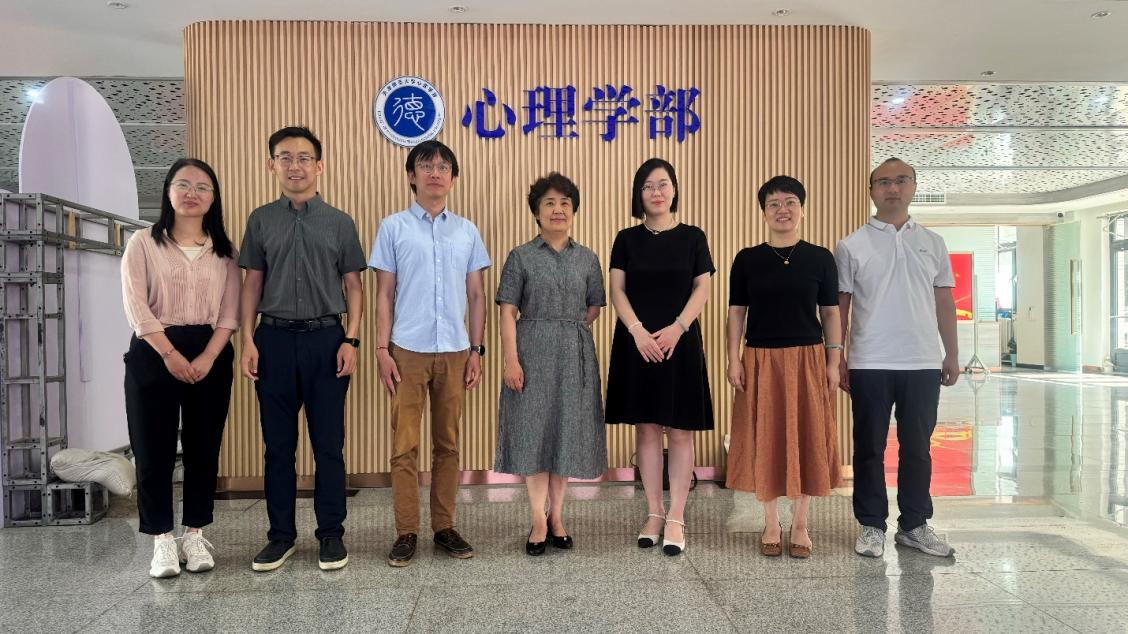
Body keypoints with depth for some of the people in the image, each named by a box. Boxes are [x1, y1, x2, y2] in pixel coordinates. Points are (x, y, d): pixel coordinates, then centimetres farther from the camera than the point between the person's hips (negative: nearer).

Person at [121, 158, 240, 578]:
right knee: (154, 447, 0)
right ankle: (162, 540, 11)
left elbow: (230, 312, 2)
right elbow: (136, 306, -6)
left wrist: (207, 357, -12)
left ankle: (195, 535, 18)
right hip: (153, 353, -2)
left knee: (203, 447, 6)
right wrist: (171, 354, -15)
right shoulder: (143, 243, 3)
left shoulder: (223, 250, 9)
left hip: (210, 355, 2)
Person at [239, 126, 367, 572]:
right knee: (278, 444, 8)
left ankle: (331, 534, 16)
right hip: (275, 338, 1)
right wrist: (248, 340, 0)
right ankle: (281, 534, 20)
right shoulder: (260, 221, 9)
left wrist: (351, 340, -5)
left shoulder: (339, 223, 5)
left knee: (328, 443, 4)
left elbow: (353, 286, 5)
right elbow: (252, 283, 9)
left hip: (325, 338, -1)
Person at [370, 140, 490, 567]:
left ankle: (445, 527, 19)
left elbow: (476, 294, 10)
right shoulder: (393, 228, 4)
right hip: (408, 351, -2)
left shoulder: (467, 231, 9)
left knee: (448, 444, 8)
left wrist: (476, 349, 5)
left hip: (454, 352, 2)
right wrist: (382, 349, -4)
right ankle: (406, 533, 11)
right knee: (405, 445, 0)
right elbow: (384, 294, 3)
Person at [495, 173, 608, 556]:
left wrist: (568, 330, 1)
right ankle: (539, 521, 11)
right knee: (534, 430, 0)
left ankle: (557, 516, 21)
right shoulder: (521, 256, 0)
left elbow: (594, 309, 14)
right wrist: (511, 359, -12)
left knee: (568, 430, 7)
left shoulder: (587, 258, 8)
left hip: (575, 355, 3)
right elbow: (508, 311, -5)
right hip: (533, 353, -2)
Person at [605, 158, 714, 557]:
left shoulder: (692, 237, 5)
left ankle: (676, 519, 7)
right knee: (646, 429, 5)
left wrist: (677, 328, -14)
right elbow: (617, 290, 1)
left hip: (680, 342, -1)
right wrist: (638, 330, -13)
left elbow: (702, 289, 1)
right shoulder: (627, 239, 7)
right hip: (637, 342, 1)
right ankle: (654, 514, 16)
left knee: (680, 431, -1)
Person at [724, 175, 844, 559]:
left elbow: (830, 313, 5)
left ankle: (800, 526, 20)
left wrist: (833, 362, -1)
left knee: (807, 438, 5)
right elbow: (736, 312, 4)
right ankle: (771, 525, 19)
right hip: (760, 360, 0)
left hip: (807, 358, 0)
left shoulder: (820, 258, 3)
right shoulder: (747, 260, 3)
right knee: (764, 438, 4)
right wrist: (734, 360, -4)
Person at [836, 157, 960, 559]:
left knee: (917, 449, 10)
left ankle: (914, 525, 23)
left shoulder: (932, 243, 10)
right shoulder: (852, 246, 1)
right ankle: (872, 526, 17)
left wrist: (952, 355, 10)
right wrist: (836, 359, -3)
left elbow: (944, 303, 14)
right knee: (870, 448, 6)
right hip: (870, 365, -2)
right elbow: (839, 307, 2)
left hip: (923, 364, 3)